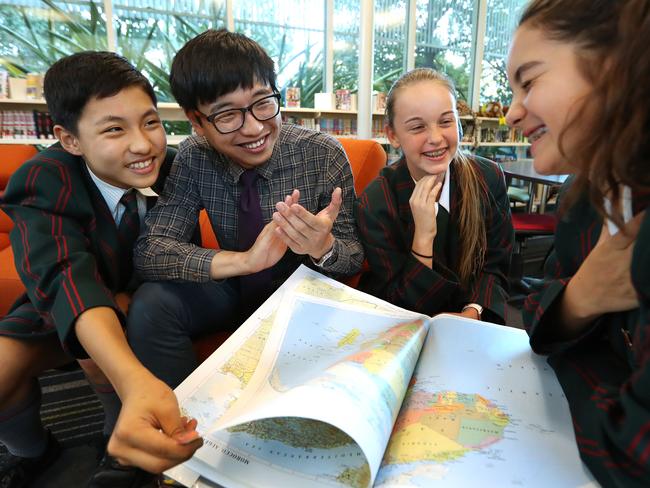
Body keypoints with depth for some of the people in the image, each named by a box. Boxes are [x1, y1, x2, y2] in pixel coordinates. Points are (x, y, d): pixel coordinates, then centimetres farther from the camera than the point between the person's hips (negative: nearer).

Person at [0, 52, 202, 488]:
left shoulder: (172, 164, -19)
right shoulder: (44, 183, -25)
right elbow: (66, 277, -43)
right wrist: (136, 382, -61)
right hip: (60, 307, 1)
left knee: (101, 352, -30)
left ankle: (124, 447, 0)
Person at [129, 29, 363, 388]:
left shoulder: (323, 154, -17)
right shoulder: (194, 158, -12)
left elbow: (355, 260, -12)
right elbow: (149, 249, -19)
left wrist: (324, 246, -37)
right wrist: (244, 259, -36)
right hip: (237, 291, 2)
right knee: (151, 304, -22)